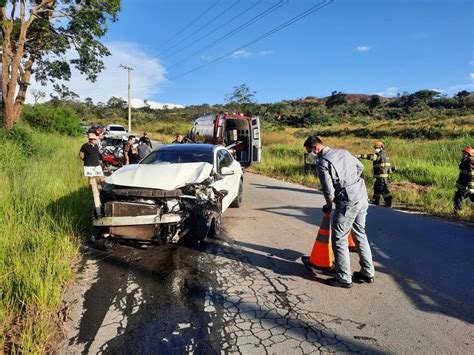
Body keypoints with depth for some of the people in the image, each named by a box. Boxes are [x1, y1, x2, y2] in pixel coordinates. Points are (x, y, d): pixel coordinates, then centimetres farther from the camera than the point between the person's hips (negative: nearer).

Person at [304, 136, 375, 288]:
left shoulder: (322, 163, -13)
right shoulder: (343, 152, 11)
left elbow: (329, 193, -13)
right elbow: (360, 167, 24)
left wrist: (328, 206, 6)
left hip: (347, 202, -8)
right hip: (362, 196, 9)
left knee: (339, 239, 3)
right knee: (360, 234, 20)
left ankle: (344, 279, 10)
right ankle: (368, 273, 29)